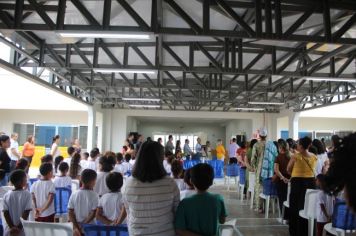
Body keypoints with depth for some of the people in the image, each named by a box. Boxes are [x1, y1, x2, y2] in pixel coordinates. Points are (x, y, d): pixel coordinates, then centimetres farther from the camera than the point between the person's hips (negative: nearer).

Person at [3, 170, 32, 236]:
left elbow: (5, 213, -6)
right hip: (22, 231, -3)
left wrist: (11, 227, -4)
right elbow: (26, 213, -15)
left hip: (9, 230, 3)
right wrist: (19, 227, -8)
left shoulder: (7, 195, -3)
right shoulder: (27, 194, -13)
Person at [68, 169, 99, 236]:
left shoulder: (74, 194, -4)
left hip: (76, 228, 3)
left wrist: (76, 227, -7)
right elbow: (93, 213, -16)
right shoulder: (94, 195, -13)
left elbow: (70, 213, -6)